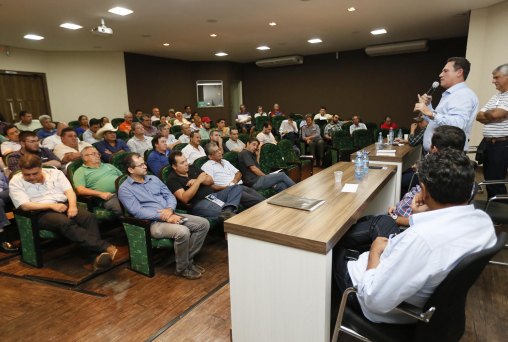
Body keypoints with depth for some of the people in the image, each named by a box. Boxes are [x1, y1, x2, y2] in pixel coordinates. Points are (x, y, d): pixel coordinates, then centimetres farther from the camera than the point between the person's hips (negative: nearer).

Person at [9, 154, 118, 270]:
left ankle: (98, 254, -41)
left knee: (89, 217, -28)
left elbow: (69, 191, 4)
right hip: (42, 212, -3)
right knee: (65, 222, -36)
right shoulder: (16, 182, 6)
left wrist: (72, 205, -16)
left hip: (64, 205, 4)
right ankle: (105, 247, -45)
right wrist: (52, 205, -17)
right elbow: (25, 206, -7)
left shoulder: (55, 173, 13)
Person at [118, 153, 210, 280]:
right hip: (152, 222, -7)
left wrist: (169, 209, -11)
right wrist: (163, 217, -21)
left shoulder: (153, 179, 16)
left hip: (170, 215, 7)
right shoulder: (125, 189, -4)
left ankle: (188, 259, 5)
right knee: (182, 232, -34)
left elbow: (170, 196, 12)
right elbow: (137, 212, -15)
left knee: (203, 223, -8)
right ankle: (182, 268, -9)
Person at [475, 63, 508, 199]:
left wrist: (486, 114, 0)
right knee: (489, 179, 14)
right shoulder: (495, 96, 16)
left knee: (495, 181, -2)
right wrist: (493, 117, -10)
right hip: (488, 143, 8)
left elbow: (495, 114, -22)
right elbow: (479, 116, 9)